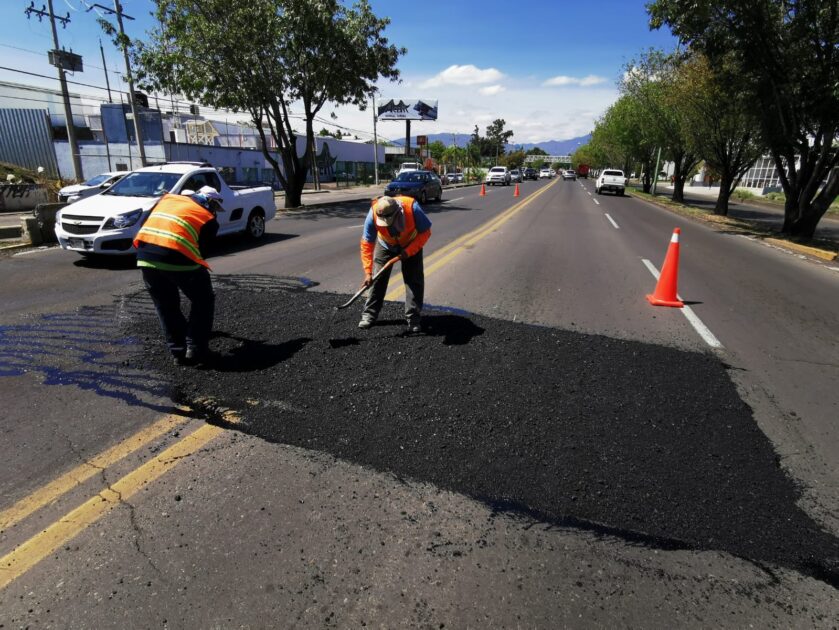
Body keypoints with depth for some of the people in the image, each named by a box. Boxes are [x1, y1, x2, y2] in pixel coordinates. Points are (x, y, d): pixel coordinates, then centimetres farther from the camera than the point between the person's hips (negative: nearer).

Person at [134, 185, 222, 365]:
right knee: (203, 300, 17)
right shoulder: (209, 219, 14)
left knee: (165, 305, 22)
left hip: (145, 253, 5)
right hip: (177, 255, -5)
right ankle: (196, 349, 17)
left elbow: (148, 223, 26)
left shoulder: (168, 198, 27)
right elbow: (201, 248, 13)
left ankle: (178, 352, 25)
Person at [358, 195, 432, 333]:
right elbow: (366, 244, -27)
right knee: (377, 279, -3)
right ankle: (369, 314, 10)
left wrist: (409, 250, -32)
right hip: (385, 245, 1)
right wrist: (368, 272, -32)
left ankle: (413, 318, 1)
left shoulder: (412, 208, -38)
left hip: (410, 244, -1)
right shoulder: (373, 214, -34)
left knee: (414, 280, -8)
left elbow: (425, 232, -23)